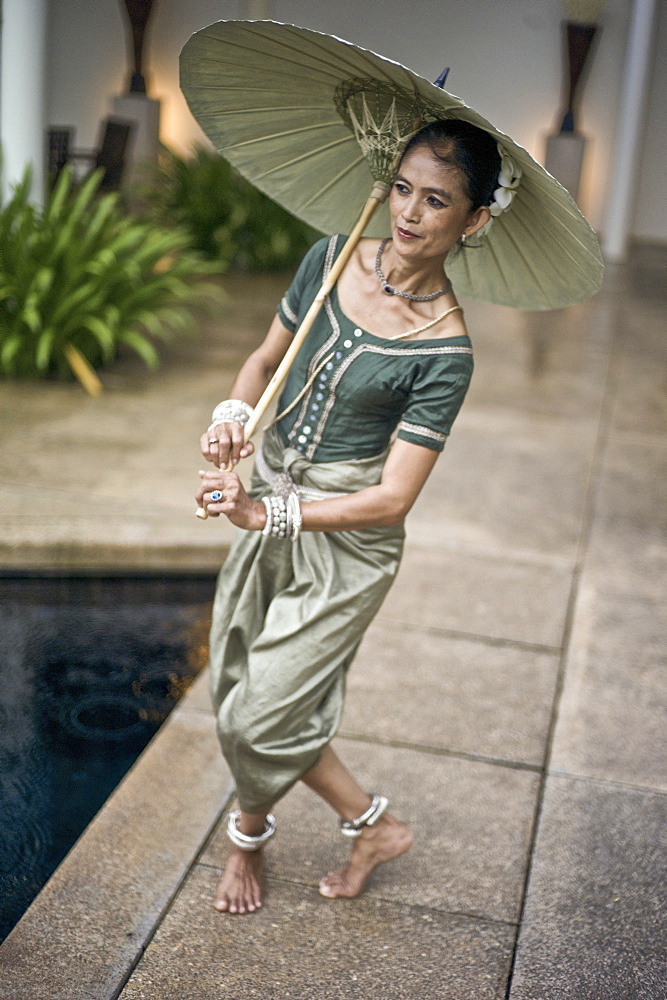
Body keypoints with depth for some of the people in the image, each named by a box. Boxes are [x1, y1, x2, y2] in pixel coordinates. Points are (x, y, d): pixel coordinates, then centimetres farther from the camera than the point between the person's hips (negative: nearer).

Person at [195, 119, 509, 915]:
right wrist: (233, 414, -11)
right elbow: (267, 358, 10)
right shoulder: (331, 259, -5)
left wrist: (269, 513, -26)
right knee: (236, 688, 13)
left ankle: (249, 835, 32)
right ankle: (373, 825, 32)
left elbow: (393, 497, -20)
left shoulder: (444, 352, -20)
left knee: (264, 713, 0)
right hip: (273, 498, 6)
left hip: (348, 537, -6)